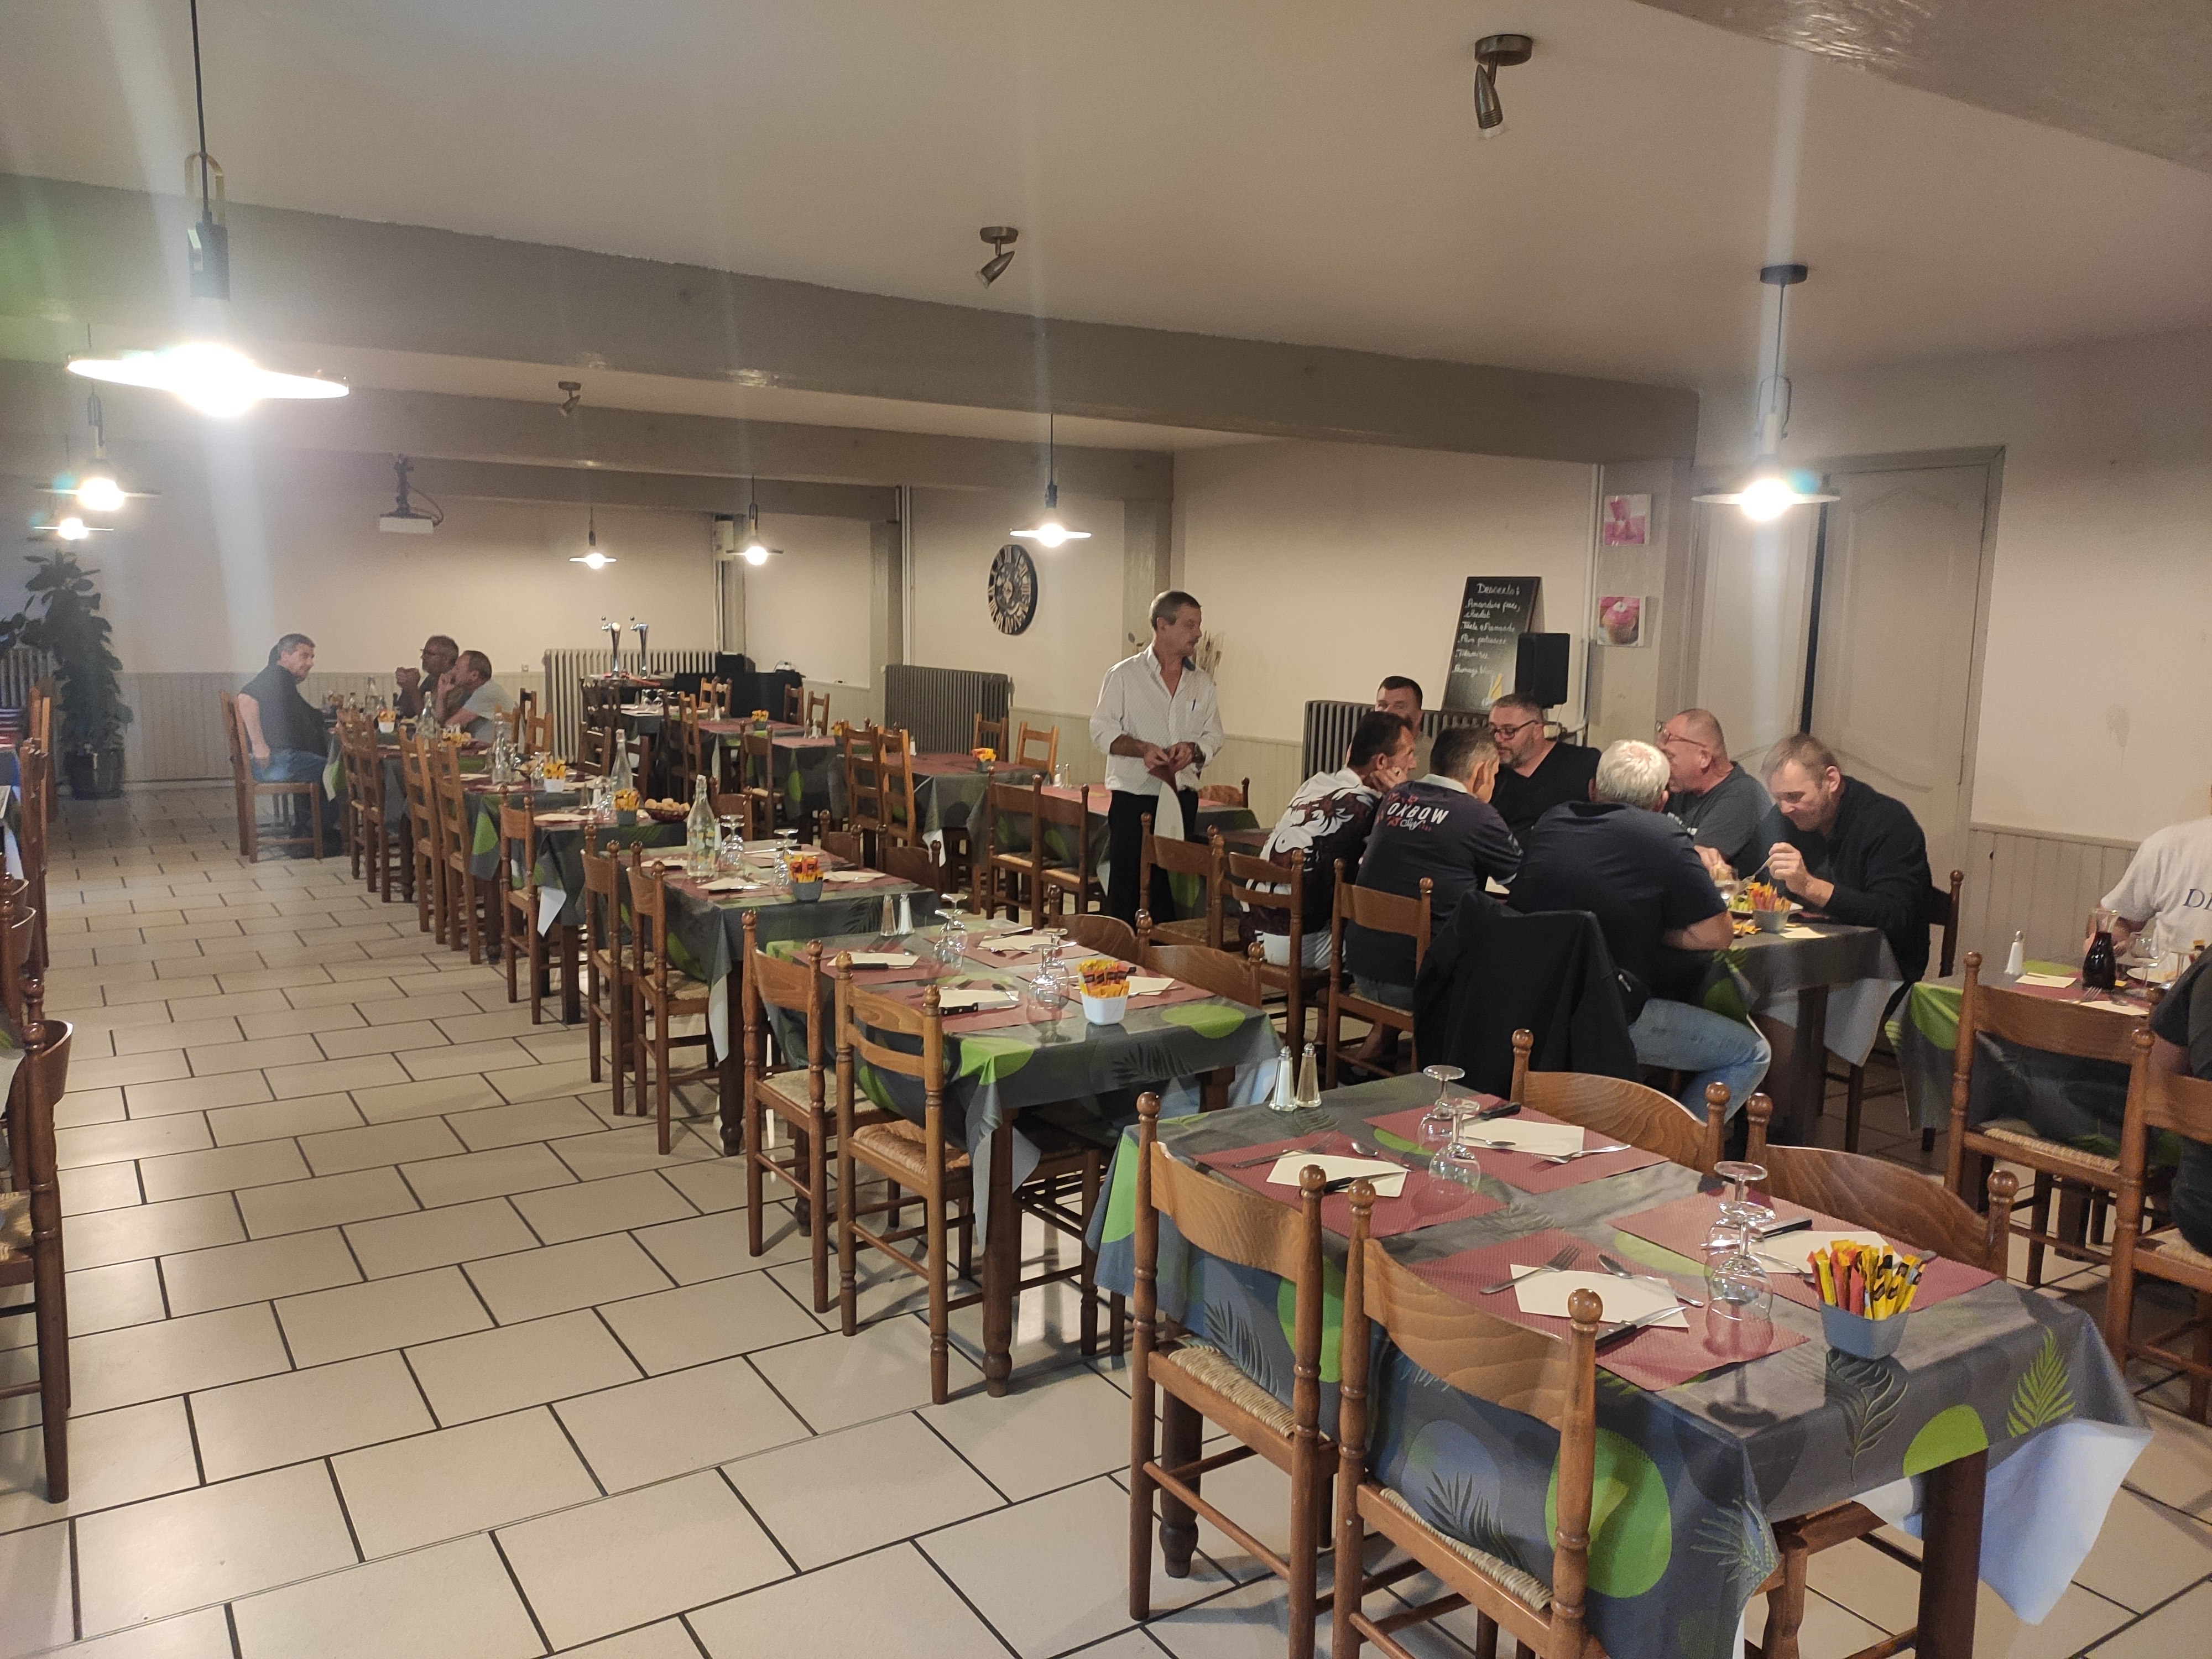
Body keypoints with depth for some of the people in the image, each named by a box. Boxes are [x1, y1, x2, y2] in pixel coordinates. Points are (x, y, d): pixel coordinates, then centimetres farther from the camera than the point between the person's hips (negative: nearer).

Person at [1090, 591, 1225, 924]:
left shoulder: (1202, 683, 11)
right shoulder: (1124, 675, 0)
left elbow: (1214, 736, 12)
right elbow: (1102, 730, -3)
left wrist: (1193, 748, -11)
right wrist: (1142, 749, -20)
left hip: (1182, 799, 4)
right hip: (1133, 799, -3)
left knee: (1169, 888, 7)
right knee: (1125, 887, -3)